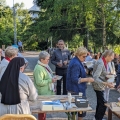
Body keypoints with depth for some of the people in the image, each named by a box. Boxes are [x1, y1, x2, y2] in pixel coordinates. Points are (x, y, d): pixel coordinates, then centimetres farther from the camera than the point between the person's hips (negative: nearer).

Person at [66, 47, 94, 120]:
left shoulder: (75, 61, 10)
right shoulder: (76, 64, -23)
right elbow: (75, 79, -26)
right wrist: (87, 79, -24)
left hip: (74, 89, 10)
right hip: (77, 90, -10)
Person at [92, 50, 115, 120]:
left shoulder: (104, 62, 3)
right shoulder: (101, 63, -25)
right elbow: (95, 78, -29)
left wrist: (108, 73, -2)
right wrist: (106, 84, -35)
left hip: (101, 86, 10)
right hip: (99, 86, -10)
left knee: (100, 103, 20)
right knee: (103, 104, -7)